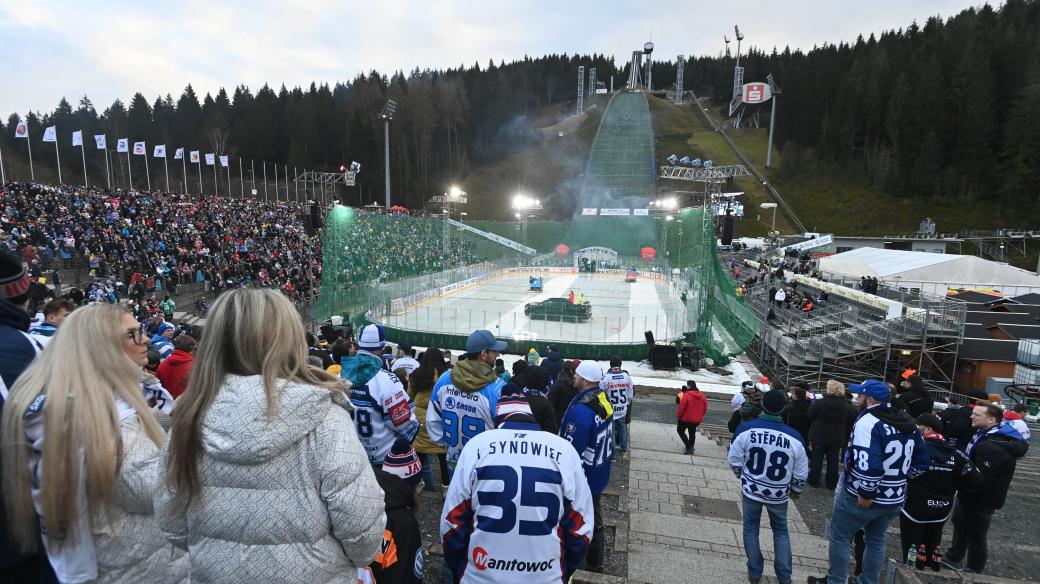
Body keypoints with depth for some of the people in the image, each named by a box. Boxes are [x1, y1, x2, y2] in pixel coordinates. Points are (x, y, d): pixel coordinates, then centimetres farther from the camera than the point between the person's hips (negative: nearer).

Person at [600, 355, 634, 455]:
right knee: (622, 427, 23)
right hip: (623, 409, 3)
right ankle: (624, 449, 35)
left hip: (610, 409, -3)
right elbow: (630, 394, -1)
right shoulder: (627, 376, -9)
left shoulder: (606, 378, -19)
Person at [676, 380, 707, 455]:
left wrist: (677, 416, -3)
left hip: (686, 418, -6)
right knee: (692, 433, 22)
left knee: (680, 430, 12)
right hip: (697, 420, 6)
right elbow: (705, 409, 7)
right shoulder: (702, 396, 1)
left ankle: (689, 447, 0)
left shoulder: (686, 395, -18)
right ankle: (691, 448, 28)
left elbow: (681, 407, -18)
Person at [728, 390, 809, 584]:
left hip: (751, 490, -1)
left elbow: (734, 461, -10)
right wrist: (796, 490, 16)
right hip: (779, 494, 1)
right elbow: (801, 474, -6)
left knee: (751, 529, 19)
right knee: (781, 531, 24)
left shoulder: (746, 429, -21)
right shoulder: (794, 437, -18)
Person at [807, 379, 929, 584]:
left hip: (860, 497, -8)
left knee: (839, 537, 9)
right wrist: (896, 477, 16)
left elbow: (868, 465, -32)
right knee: (876, 540, 23)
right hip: (894, 498, 8)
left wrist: (866, 494, -21)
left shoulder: (868, 421, -22)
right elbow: (921, 461, 12)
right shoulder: (909, 423, 5)